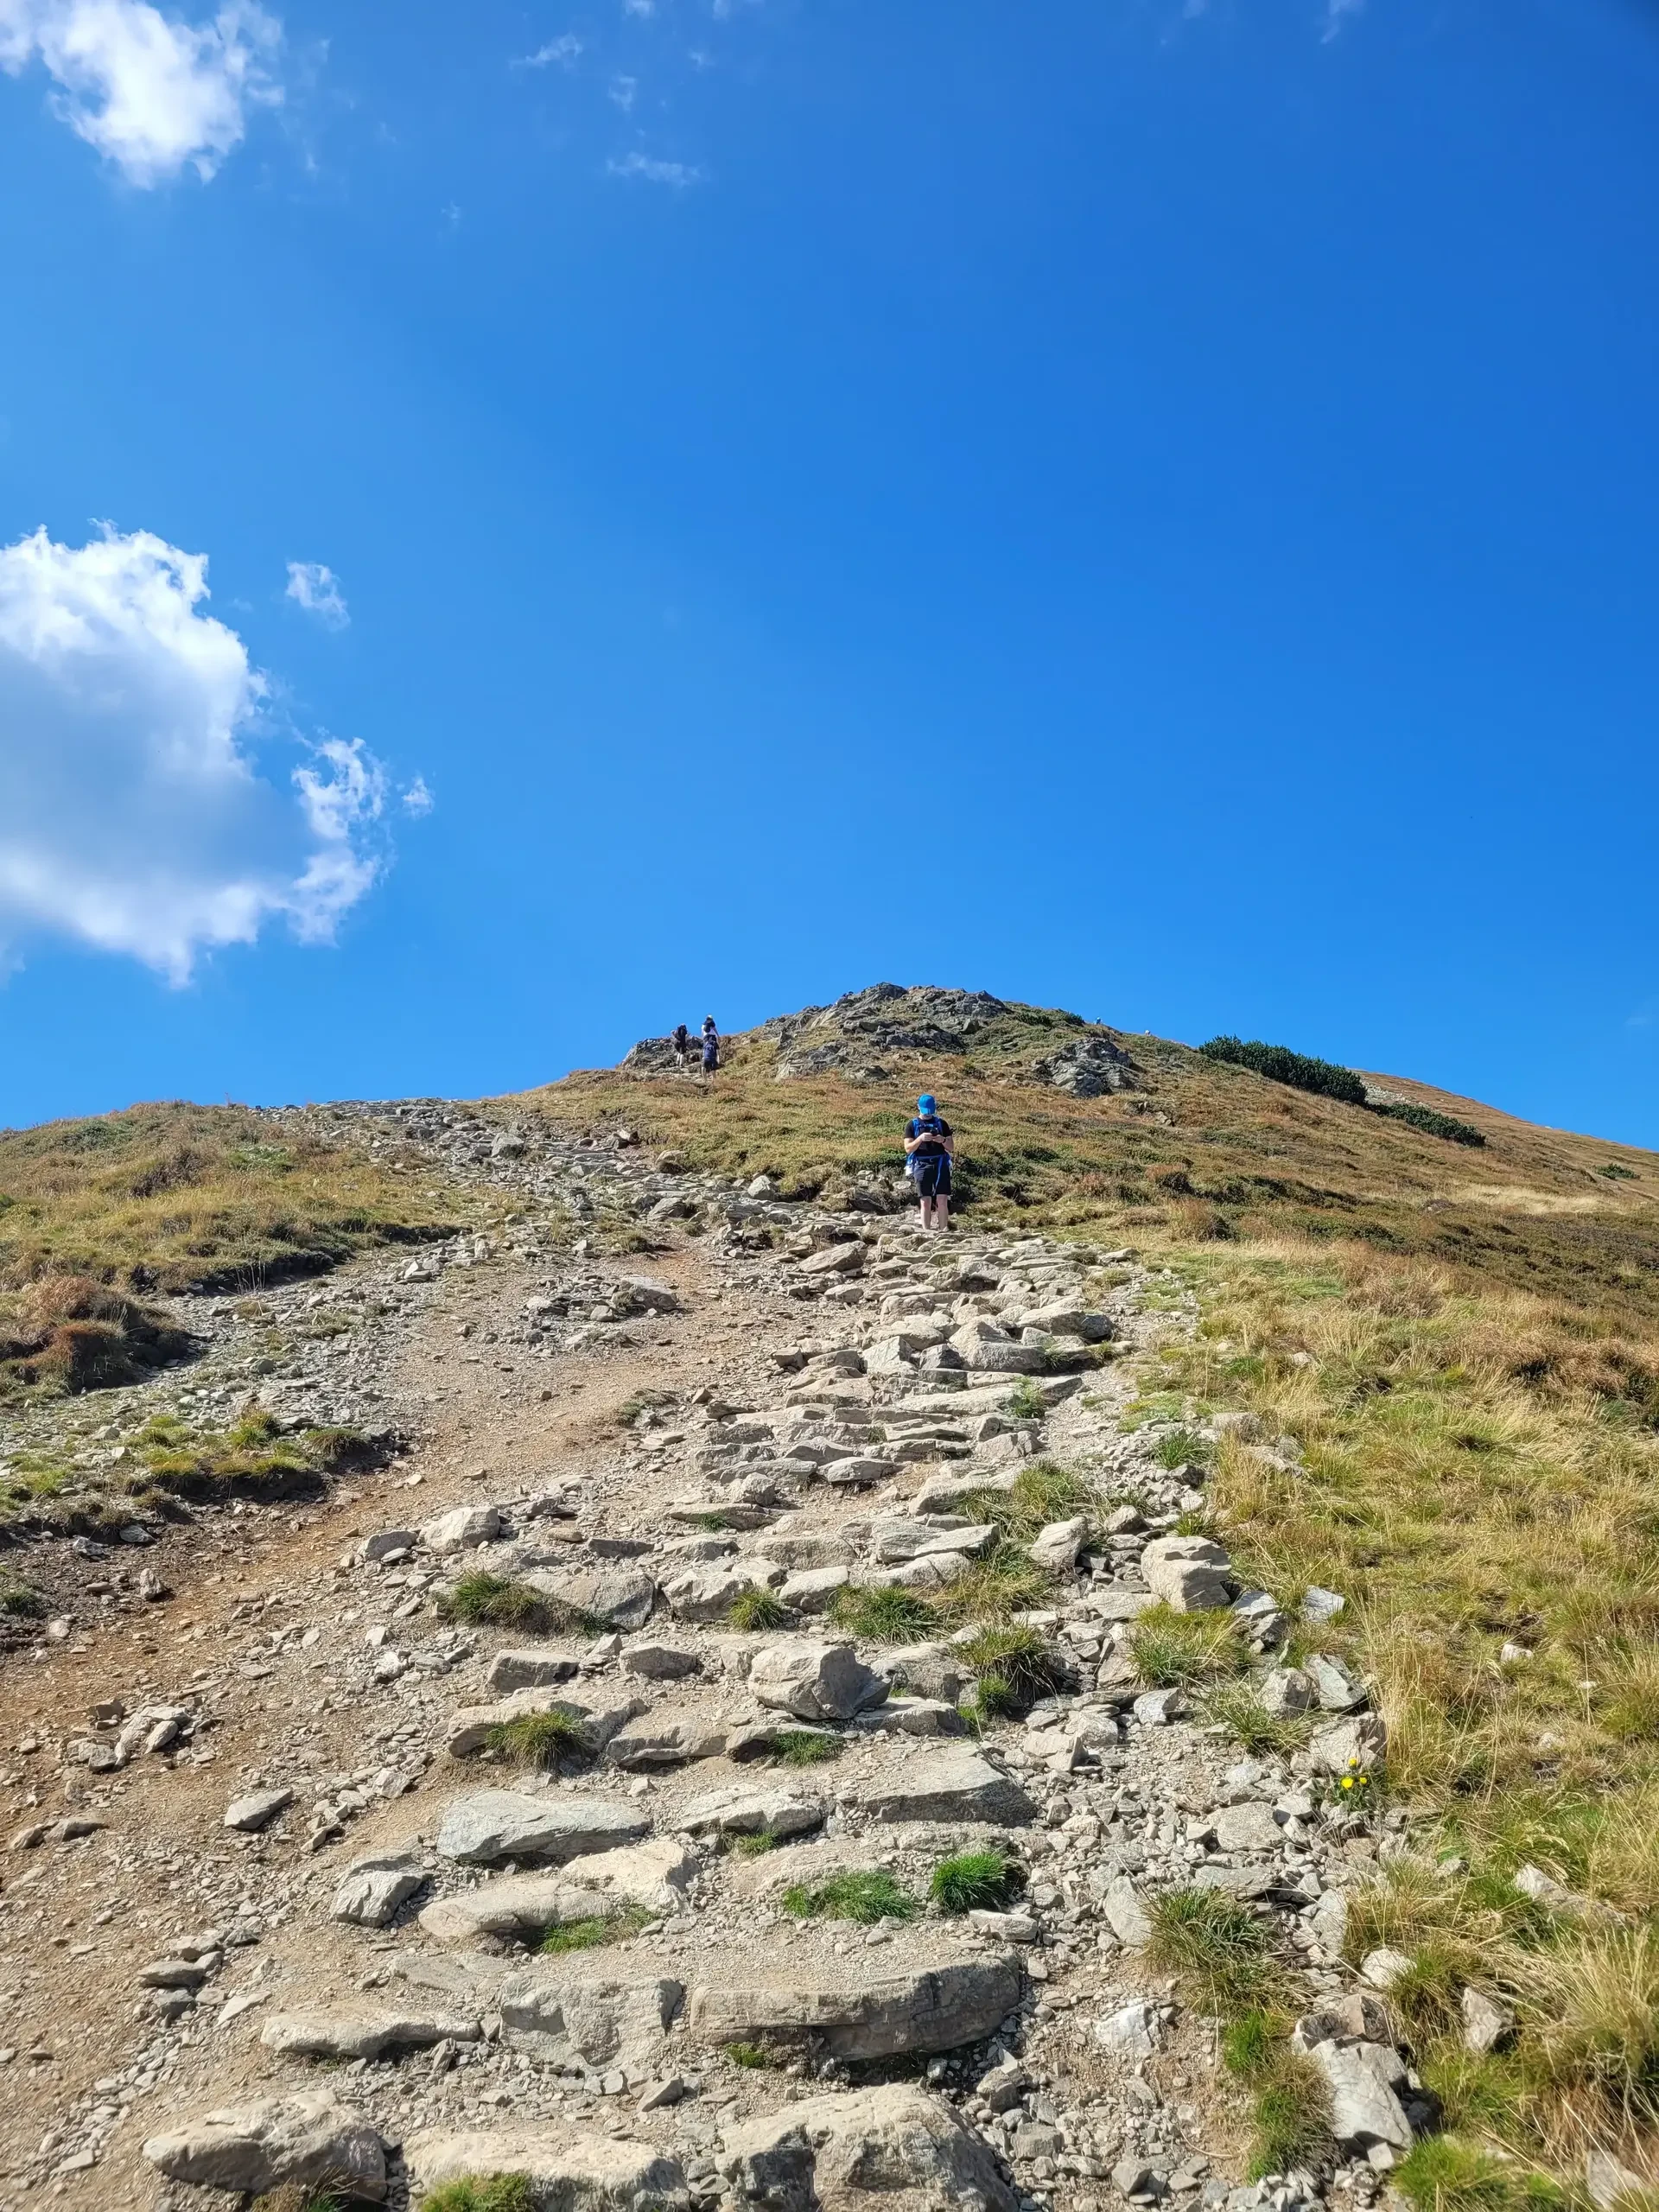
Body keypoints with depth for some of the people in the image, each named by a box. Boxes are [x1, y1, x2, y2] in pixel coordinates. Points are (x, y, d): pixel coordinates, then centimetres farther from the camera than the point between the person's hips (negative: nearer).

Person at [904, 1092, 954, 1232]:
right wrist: (920, 1139, -19)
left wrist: (943, 1140, -12)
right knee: (926, 1201, -3)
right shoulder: (913, 1125, 6)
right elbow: (908, 1148, -2)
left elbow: (951, 1148, 9)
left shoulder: (941, 1123, 10)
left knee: (942, 1200, -6)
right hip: (922, 1166, -1)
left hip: (940, 1164, 1)